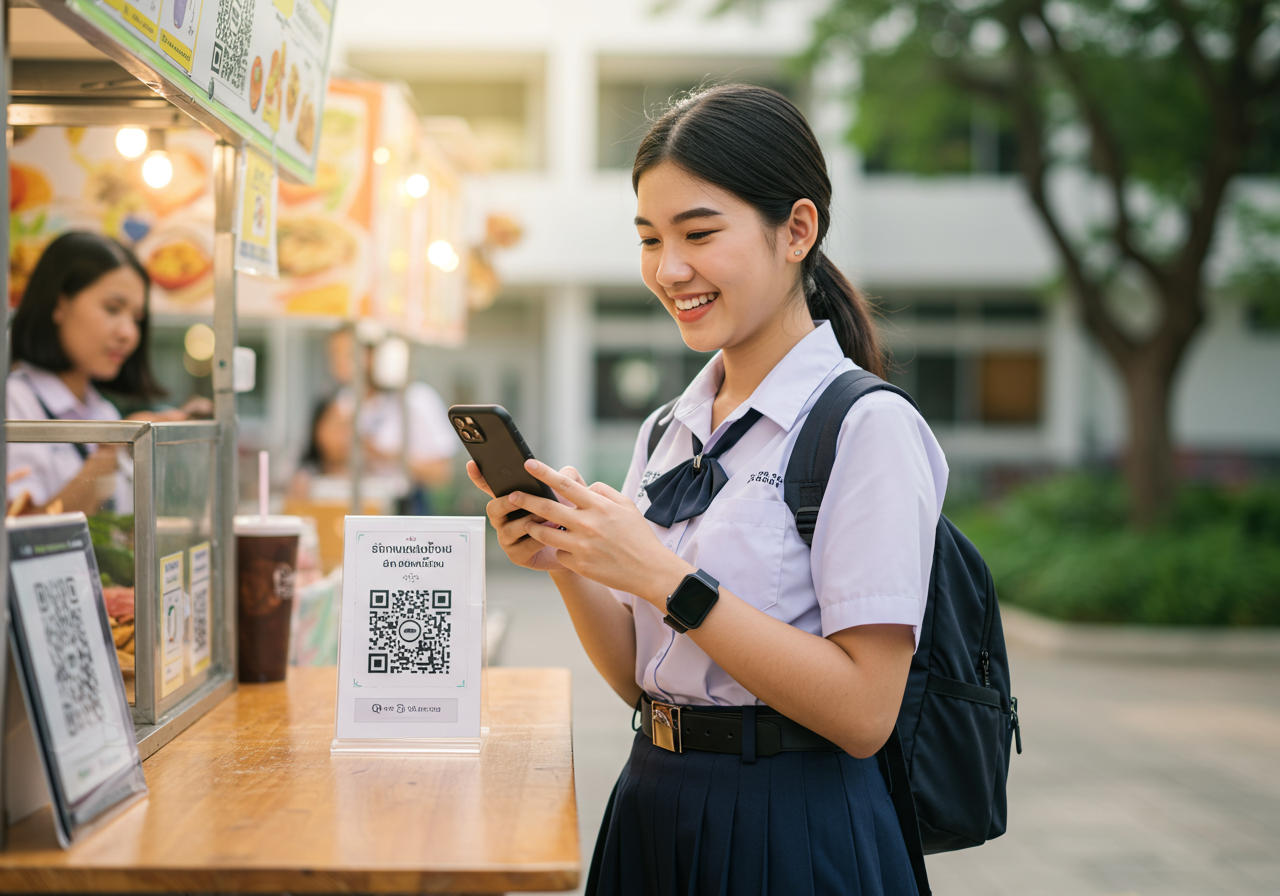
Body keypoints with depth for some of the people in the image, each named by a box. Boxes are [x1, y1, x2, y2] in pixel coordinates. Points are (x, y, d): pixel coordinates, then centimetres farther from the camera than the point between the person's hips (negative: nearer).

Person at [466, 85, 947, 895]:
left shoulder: (867, 428, -14)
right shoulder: (667, 433, 7)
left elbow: (863, 713, -20)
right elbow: (640, 679, 9)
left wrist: (669, 579, -23)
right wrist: (565, 563, -7)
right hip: (652, 815, 6)